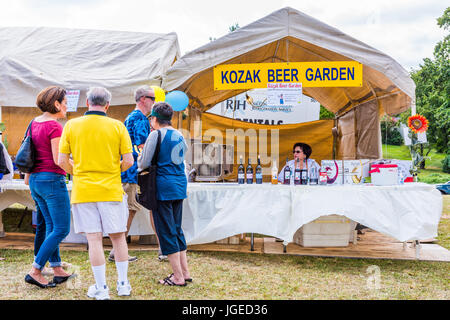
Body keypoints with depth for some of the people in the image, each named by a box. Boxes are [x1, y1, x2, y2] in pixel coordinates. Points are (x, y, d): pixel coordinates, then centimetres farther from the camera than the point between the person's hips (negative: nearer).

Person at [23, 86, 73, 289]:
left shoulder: (34, 123, 11)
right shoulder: (54, 127, -15)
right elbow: (58, 160, -19)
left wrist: (28, 176, 27)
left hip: (36, 180, 10)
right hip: (52, 180, -9)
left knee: (51, 226, 16)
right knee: (62, 229, -2)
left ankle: (57, 269, 23)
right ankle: (35, 271, -2)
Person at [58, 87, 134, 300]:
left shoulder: (71, 125, 0)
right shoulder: (117, 126, -3)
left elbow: (62, 161, -2)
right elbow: (128, 161, -5)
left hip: (83, 192, 0)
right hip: (111, 190, 0)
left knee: (94, 239, 5)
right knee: (118, 236, 13)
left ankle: (101, 289, 11)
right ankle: (123, 284, 21)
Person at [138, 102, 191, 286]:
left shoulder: (156, 135, -9)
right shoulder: (180, 136, 12)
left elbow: (144, 163, -7)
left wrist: (139, 160, 14)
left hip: (163, 187, -7)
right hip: (180, 185, 7)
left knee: (166, 231, 0)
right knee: (177, 229, 16)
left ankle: (178, 277, 3)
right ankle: (185, 272, 19)